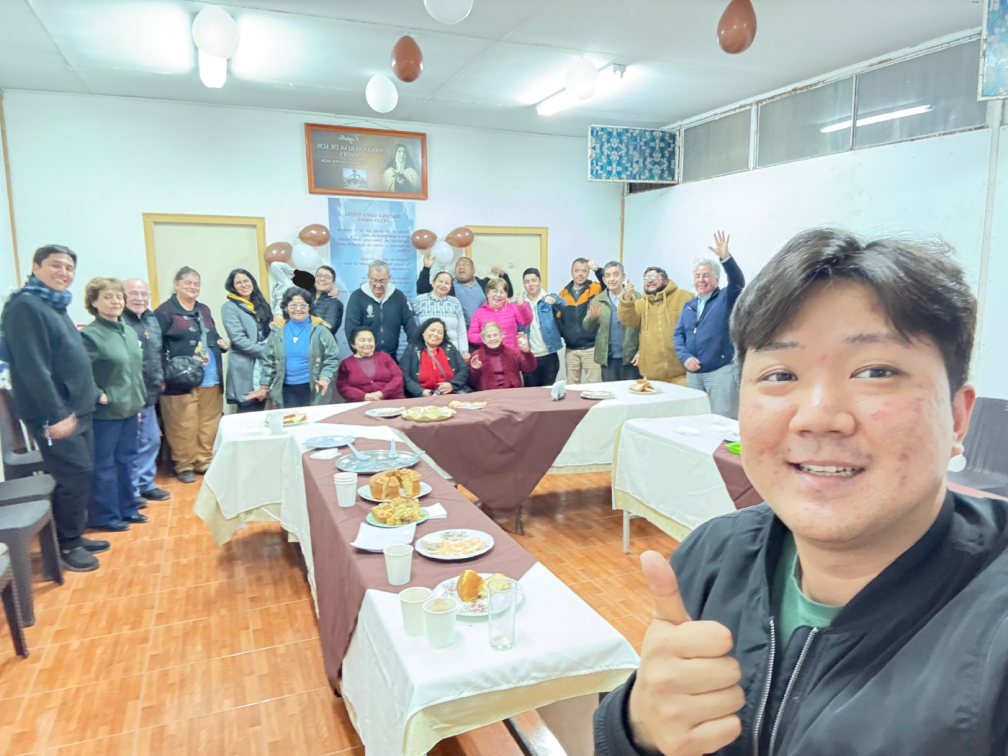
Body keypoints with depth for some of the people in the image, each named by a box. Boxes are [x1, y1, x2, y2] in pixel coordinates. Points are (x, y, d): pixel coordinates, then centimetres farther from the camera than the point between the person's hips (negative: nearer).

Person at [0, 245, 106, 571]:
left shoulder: (57, 307, 15)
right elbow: (32, 367, -21)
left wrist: (92, 394, 18)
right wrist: (55, 415, -22)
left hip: (77, 410, 9)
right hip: (54, 414, -9)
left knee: (79, 475, 12)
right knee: (76, 475, -6)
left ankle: (73, 536, 24)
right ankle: (66, 545, 7)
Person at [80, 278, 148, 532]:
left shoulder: (129, 331, 10)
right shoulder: (90, 335, -13)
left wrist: (139, 401, 17)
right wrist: (99, 396, -19)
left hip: (130, 409, 8)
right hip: (105, 412, -7)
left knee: (126, 461, 16)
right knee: (103, 465, 3)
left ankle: (127, 509, 28)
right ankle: (104, 516, 14)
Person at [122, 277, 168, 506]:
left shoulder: (151, 320, 12)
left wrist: (159, 379, 17)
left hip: (149, 395, 9)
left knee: (151, 441, 16)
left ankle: (145, 484, 30)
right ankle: (130, 491, 14)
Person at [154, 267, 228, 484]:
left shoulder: (204, 310, 20)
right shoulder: (165, 311, -3)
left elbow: (214, 337, 29)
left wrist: (221, 343, 6)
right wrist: (168, 372, -18)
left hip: (210, 378, 6)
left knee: (209, 423, 9)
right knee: (184, 426, -3)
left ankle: (205, 461, 22)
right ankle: (184, 466, 11)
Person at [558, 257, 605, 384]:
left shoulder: (596, 289, -1)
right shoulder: (564, 293, 7)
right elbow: (558, 318, 10)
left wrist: (598, 270, -31)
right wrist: (562, 336, -5)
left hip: (592, 348, -3)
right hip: (571, 350, 3)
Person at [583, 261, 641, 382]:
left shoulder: (637, 298, -1)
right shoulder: (597, 301, 6)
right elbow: (587, 327, 3)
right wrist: (592, 317, -18)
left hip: (631, 358, -2)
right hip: (608, 360, 2)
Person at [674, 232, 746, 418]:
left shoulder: (725, 298, 2)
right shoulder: (688, 305, 15)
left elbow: (738, 282, -18)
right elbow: (678, 335, 11)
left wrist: (726, 257, -34)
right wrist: (685, 357, -7)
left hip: (721, 371, -5)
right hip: (693, 373, 5)